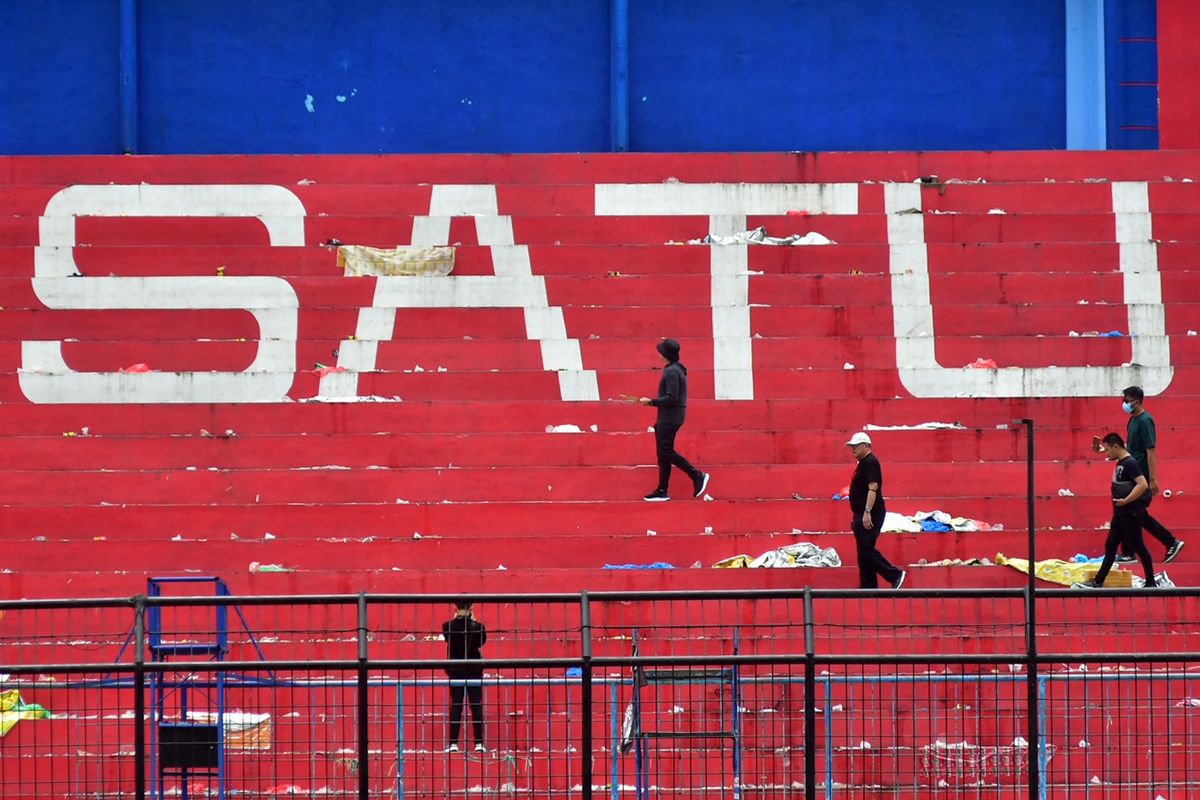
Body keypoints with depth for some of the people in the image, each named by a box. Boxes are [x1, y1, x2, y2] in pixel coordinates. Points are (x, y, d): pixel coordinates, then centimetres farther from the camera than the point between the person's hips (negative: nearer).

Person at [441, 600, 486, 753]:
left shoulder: (448, 626, -11)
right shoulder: (477, 626, -12)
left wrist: (457, 618, 10)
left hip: (455, 670, 1)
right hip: (474, 670, -1)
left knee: (455, 707, 4)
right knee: (476, 706, 4)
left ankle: (453, 743, -2)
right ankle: (479, 743, 2)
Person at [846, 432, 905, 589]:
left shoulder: (870, 463, -12)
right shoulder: (863, 463, 18)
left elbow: (873, 488, -21)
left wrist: (867, 512, -26)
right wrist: (856, 517, 22)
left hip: (870, 515, -10)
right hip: (862, 515, 10)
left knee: (866, 550, -14)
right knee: (864, 552, 9)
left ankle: (895, 575, -10)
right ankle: (867, 588, 11)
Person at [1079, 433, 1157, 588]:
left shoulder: (1130, 463, -16)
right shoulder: (1120, 463, 12)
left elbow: (1143, 485, -26)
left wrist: (1125, 501, -24)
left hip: (1131, 515, -10)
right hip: (1120, 514, 10)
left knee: (1139, 548, -2)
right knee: (1110, 547, 11)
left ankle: (1150, 583, 6)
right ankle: (1098, 582, 15)